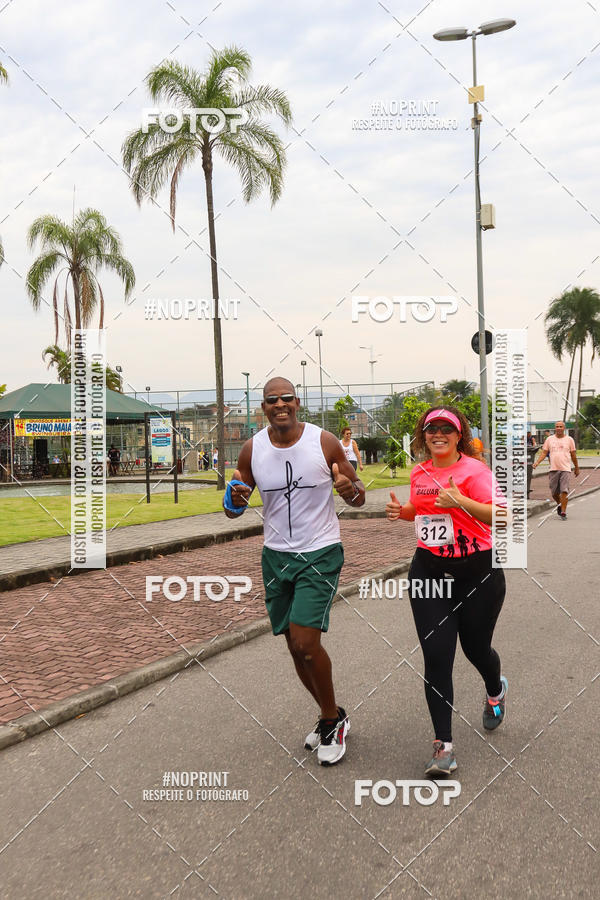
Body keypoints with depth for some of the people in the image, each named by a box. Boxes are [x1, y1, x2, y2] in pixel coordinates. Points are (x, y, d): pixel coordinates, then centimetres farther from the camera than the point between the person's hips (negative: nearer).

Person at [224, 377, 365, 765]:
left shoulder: (324, 442, -9)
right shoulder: (252, 449, -2)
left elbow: (359, 496, -1)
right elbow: (233, 510, 7)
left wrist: (351, 490, -26)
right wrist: (235, 501, -17)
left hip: (321, 553, -4)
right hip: (277, 555, 4)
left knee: (305, 641, -15)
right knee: (296, 646, 12)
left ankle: (332, 720, 9)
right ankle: (331, 716, 34)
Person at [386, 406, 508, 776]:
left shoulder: (474, 469, -12)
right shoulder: (420, 472, 7)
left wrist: (460, 501, -29)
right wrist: (402, 511, 6)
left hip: (477, 572, -4)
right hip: (429, 571, 4)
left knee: (476, 648, 13)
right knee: (436, 656, -4)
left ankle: (496, 691, 51)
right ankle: (444, 746, 4)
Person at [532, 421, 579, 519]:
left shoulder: (569, 439, 7)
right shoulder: (549, 439, 9)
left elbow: (573, 455, 12)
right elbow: (544, 453, 7)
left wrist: (577, 468, 17)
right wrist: (537, 462, -8)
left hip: (566, 469, -2)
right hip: (553, 469, 2)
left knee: (564, 491, -11)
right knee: (554, 492, 6)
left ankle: (563, 512, -6)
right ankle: (559, 505, 34)